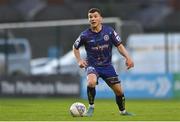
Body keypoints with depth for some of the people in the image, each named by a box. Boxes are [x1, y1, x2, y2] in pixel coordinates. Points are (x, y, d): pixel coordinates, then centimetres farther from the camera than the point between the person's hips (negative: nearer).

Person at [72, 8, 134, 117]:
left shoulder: (109, 31, -6)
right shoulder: (85, 35, -8)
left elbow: (119, 46, -1)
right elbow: (75, 47, 10)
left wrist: (128, 58, -15)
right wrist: (79, 61, -3)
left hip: (107, 65, 2)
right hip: (92, 65, -2)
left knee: (118, 90, 1)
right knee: (91, 82, -34)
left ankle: (123, 111, 30)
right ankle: (91, 107, -11)